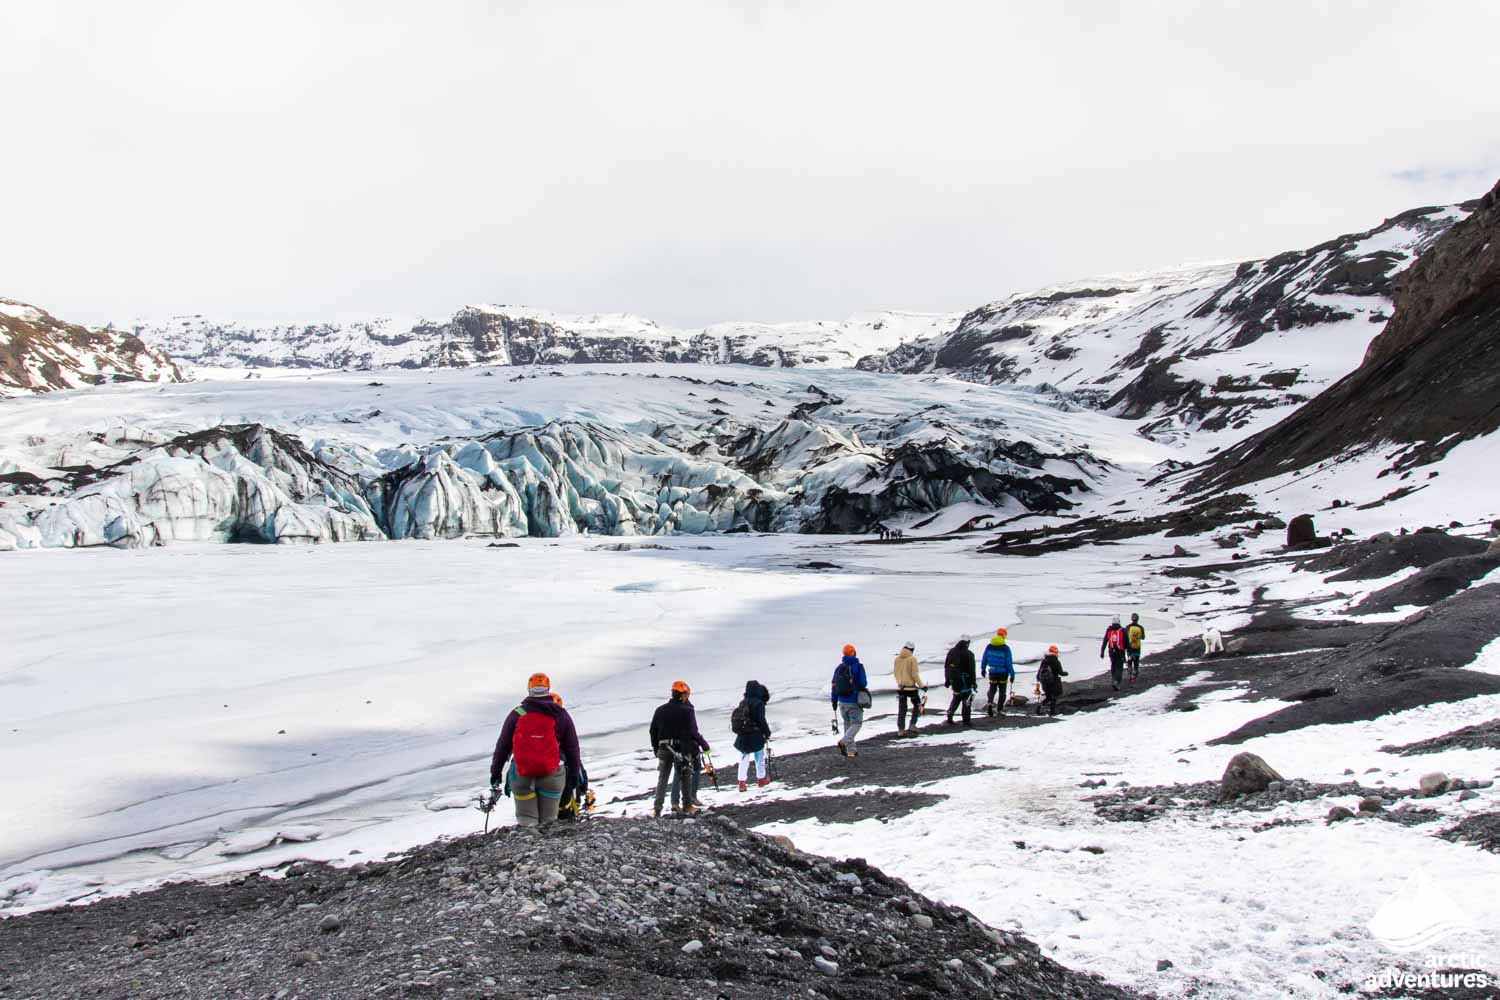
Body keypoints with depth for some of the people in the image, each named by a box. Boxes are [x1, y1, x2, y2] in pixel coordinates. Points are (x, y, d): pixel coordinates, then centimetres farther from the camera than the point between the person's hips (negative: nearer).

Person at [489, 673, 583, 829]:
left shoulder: (516, 714, 2)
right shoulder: (561, 715, 4)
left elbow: (502, 746, 7)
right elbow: (572, 747, 9)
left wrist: (495, 771, 16)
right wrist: (574, 773, 18)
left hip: (522, 775, 0)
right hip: (552, 775, 0)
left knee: (526, 822, 8)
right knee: (548, 822, 7)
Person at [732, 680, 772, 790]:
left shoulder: (743, 703, 5)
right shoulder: (759, 703, -15)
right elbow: (762, 721, -17)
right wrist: (767, 733, -5)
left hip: (742, 737, 5)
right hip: (756, 737, -5)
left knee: (744, 760, 11)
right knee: (760, 758, 15)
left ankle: (742, 782, 6)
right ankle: (761, 778, 28)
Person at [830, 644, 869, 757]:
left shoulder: (839, 667, 3)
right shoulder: (858, 666, -11)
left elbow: (834, 685, 5)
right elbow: (863, 683, -13)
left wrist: (834, 701, 12)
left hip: (842, 702, 5)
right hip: (854, 702, -5)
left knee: (847, 724, 15)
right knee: (856, 724, 3)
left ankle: (850, 751, 14)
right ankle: (844, 741, -21)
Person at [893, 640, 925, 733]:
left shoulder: (897, 658, 3)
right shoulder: (912, 658, -13)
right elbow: (915, 674, -14)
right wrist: (922, 686, -6)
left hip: (900, 687, 5)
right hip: (911, 687, -4)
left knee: (901, 709, 10)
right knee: (917, 705, 15)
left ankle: (901, 729, 8)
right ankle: (912, 725, 5)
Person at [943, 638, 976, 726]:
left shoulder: (951, 652, 4)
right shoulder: (969, 654, -13)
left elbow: (946, 666, 10)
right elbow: (971, 670, -13)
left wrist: (947, 679, 18)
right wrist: (973, 683, -7)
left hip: (953, 679, 5)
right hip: (964, 680, -5)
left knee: (956, 697, 21)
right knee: (966, 699, 7)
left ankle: (950, 714, 6)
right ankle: (966, 720, 9)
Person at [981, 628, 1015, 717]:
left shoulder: (989, 647, -3)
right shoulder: (1006, 649, -12)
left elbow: (984, 659, 6)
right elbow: (1009, 663, -11)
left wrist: (983, 668, 22)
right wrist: (1012, 674, -4)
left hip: (992, 672, 2)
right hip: (1003, 672, -2)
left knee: (992, 689, 12)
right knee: (1002, 691, 11)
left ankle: (989, 702, -15)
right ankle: (999, 709, 14)